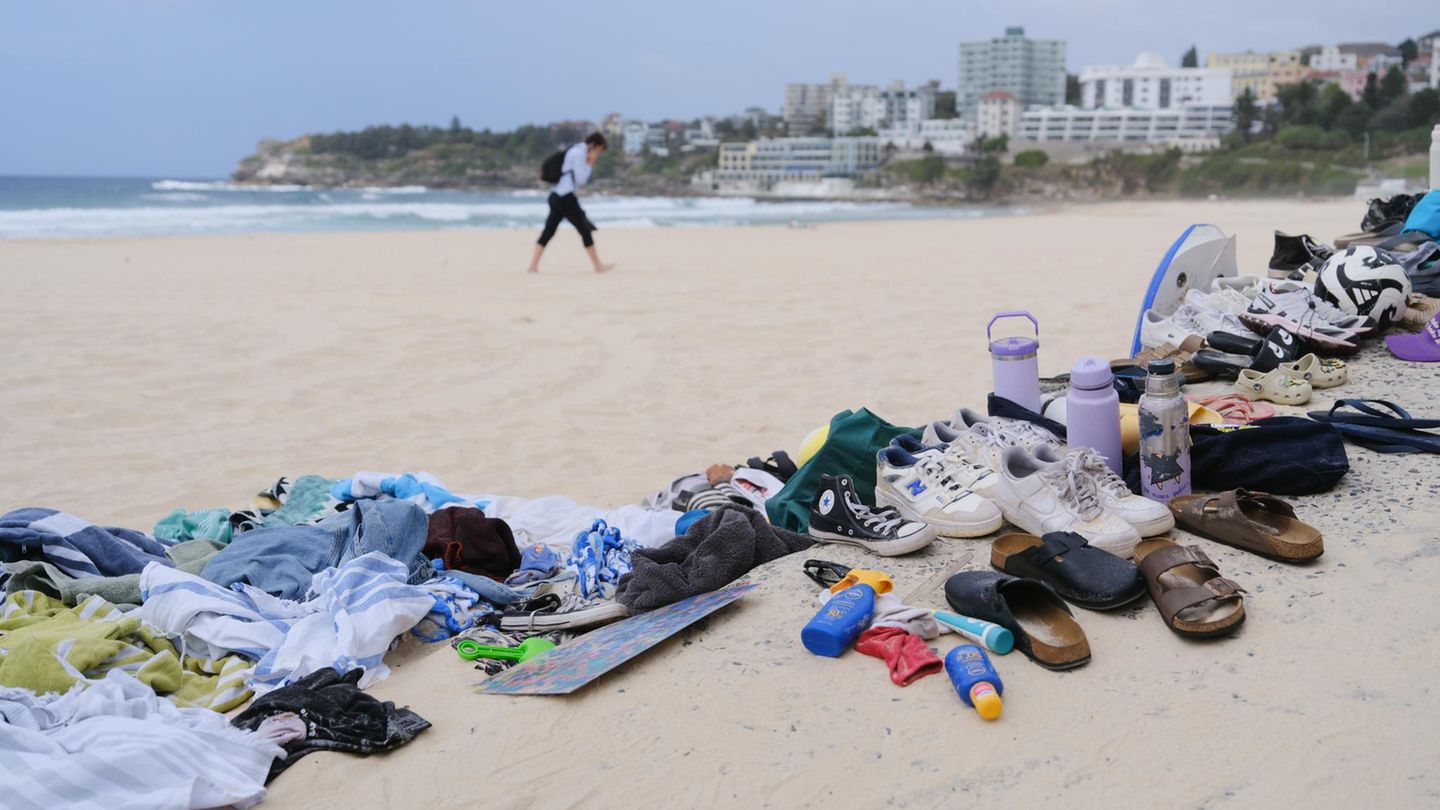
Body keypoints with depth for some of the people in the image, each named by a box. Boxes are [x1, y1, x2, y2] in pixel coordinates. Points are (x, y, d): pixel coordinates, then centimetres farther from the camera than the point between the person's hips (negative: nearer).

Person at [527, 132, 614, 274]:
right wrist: (590, 163, -4)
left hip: (556, 196, 10)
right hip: (565, 197, -10)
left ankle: (533, 266, 1)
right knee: (585, 230, -2)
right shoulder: (579, 152, -11)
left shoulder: (576, 151, 20)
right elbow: (581, 179, -12)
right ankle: (598, 266, 4)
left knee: (548, 231, 6)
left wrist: (588, 163, 10)